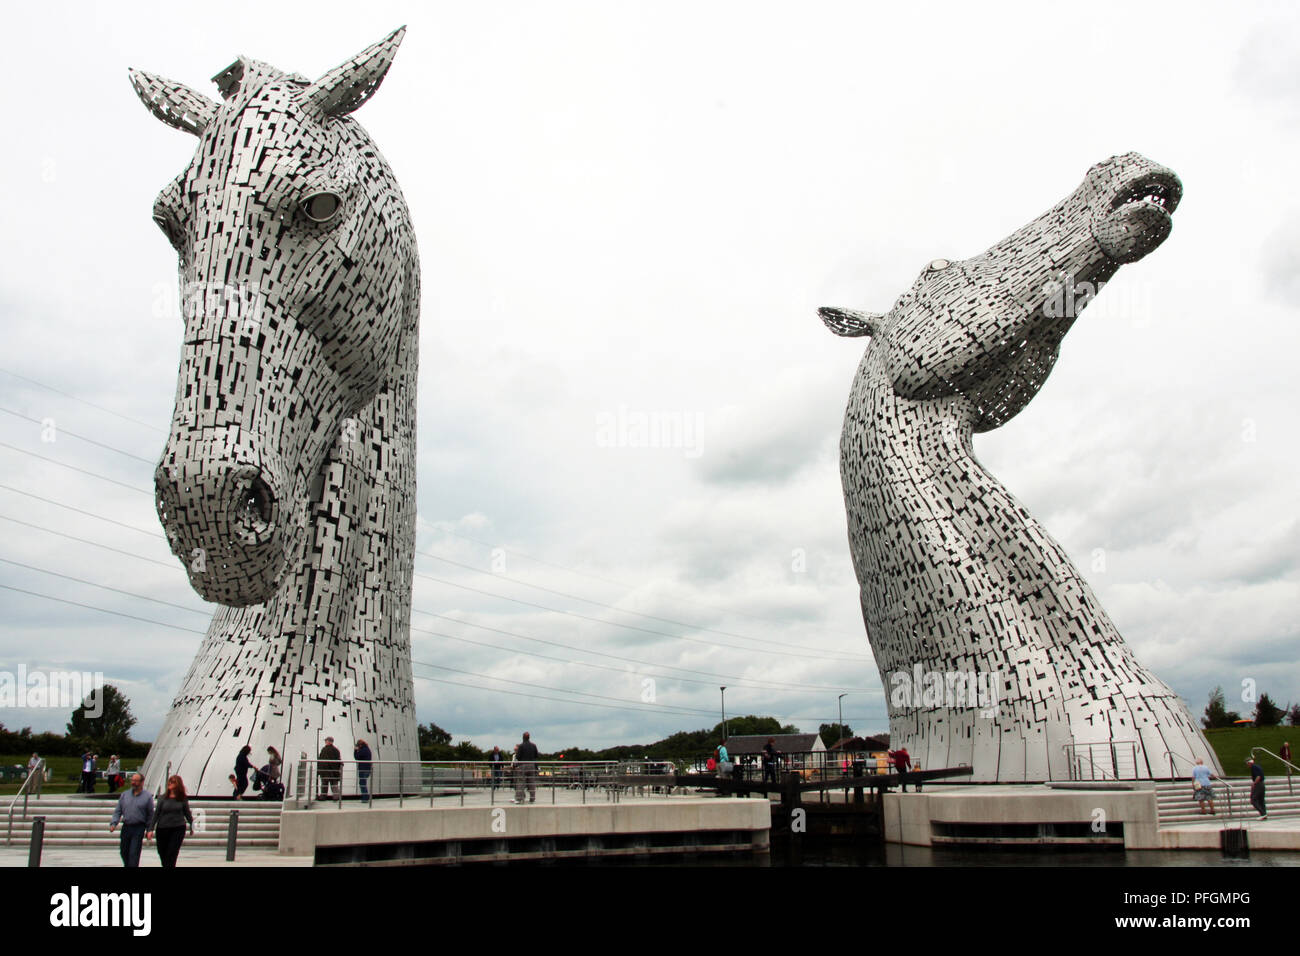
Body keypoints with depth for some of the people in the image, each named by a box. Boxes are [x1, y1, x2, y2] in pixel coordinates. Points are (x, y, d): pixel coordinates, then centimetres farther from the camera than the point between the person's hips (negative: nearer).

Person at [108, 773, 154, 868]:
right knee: (124, 853, 13)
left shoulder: (147, 796, -1)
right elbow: (117, 811, 9)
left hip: (139, 828, -4)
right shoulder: (124, 794, 9)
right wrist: (113, 823, -6)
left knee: (134, 854, -8)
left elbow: (150, 815, 2)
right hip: (126, 827, 4)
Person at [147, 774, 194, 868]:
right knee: (162, 854, 11)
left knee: (172, 854, -10)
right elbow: (156, 814, 0)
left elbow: (187, 813, 10)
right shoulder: (163, 798, 1)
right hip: (162, 828, 2)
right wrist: (151, 829, -7)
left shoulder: (183, 799, 0)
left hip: (178, 829, -2)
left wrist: (191, 826, 13)